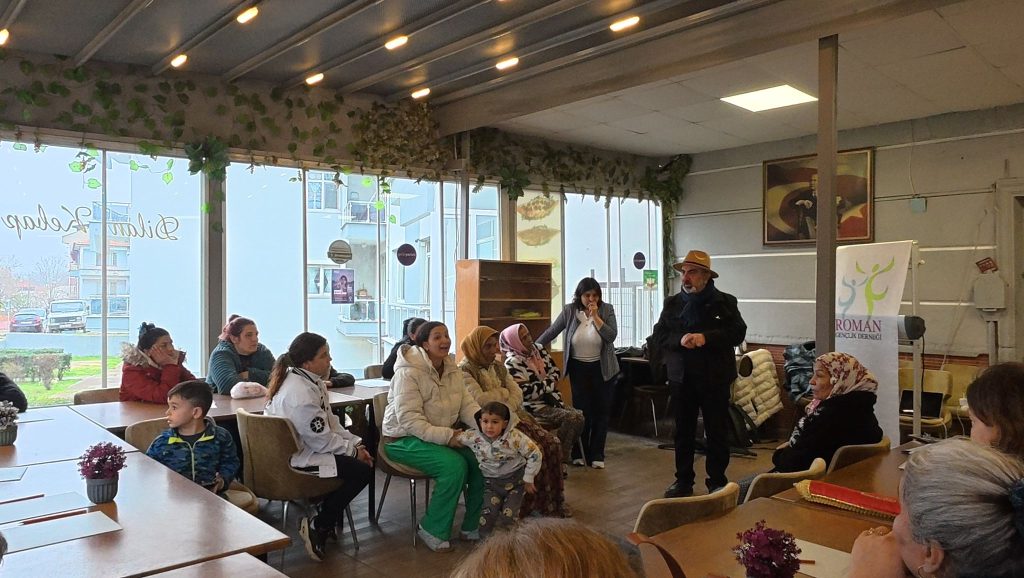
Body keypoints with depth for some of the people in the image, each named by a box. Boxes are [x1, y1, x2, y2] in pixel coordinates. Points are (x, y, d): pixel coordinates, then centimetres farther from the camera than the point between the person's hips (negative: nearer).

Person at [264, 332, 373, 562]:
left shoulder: (309, 380, 5)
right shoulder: (300, 392, -26)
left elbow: (331, 422, 11)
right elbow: (321, 440, -22)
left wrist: (355, 442, 1)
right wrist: (353, 450, -9)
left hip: (299, 448, 10)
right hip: (296, 460, -10)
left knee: (363, 457, 9)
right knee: (362, 470, -13)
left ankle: (329, 517, 20)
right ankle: (318, 527, 1)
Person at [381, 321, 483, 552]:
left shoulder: (451, 369, 4)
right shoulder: (409, 373, -20)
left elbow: (468, 405, 1)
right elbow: (409, 420, -25)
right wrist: (446, 436, -32)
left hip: (444, 434, 7)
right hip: (404, 439, -7)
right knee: (454, 465, -29)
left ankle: (473, 526, 3)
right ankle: (433, 530, -8)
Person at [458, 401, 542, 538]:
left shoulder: (515, 437, -22)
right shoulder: (472, 436, -17)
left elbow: (535, 454, -12)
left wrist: (528, 479, -7)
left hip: (515, 480, -1)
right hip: (490, 482, 1)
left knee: (508, 517, -10)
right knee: (487, 515, -13)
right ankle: (484, 539, 14)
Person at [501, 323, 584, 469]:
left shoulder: (539, 349, 10)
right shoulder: (512, 363, -12)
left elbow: (555, 371, 12)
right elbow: (525, 392, -19)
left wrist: (542, 385, -8)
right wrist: (549, 385, -11)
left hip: (551, 400, 7)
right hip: (533, 406, -7)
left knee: (578, 415, -16)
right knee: (571, 417, -25)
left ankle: (564, 456, -3)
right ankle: (559, 459, -10)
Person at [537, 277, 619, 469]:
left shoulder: (607, 310, -6)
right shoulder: (569, 311, -6)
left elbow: (611, 336, -15)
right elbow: (551, 332, -1)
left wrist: (595, 316, -22)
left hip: (602, 369, 1)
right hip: (578, 368, -1)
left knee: (601, 411, 5)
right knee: (582, 411, 0)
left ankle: (596, 455, 16)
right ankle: (579, 453, 15)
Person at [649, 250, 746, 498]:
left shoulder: (725, 302, 0)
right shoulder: (672, 303, 7)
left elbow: (738, 333, -11)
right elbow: (657, 337, 2)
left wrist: (706, 337, -22)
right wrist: (679, 339, -17)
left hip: (715, 378, -2)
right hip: (681, 377, 3)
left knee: (717, 432, 7)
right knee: (683, 431, 11)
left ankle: (717, 482, 19)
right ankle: (683, 480, 22)